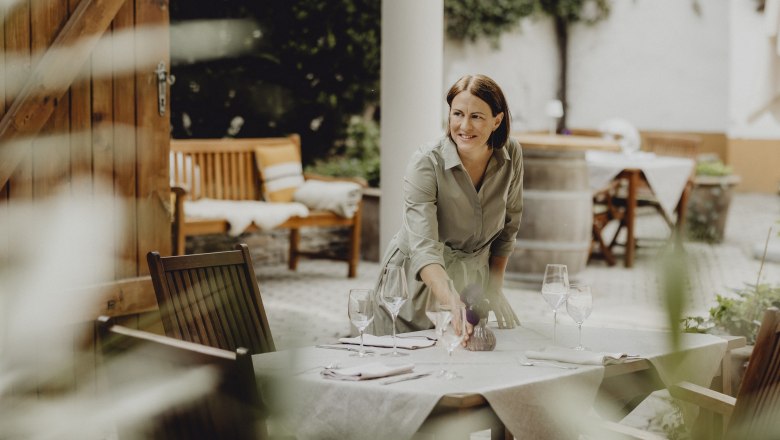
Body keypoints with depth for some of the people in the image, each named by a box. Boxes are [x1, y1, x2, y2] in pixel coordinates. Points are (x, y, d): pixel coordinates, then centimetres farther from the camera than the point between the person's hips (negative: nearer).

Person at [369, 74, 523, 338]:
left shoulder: (510, 155, -9)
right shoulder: (425, 164, -24)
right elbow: (423, 247, -36)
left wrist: (494, 288, 4)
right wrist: (452, 304, -51)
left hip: (474, 281, 4)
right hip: (419, 284, -4)